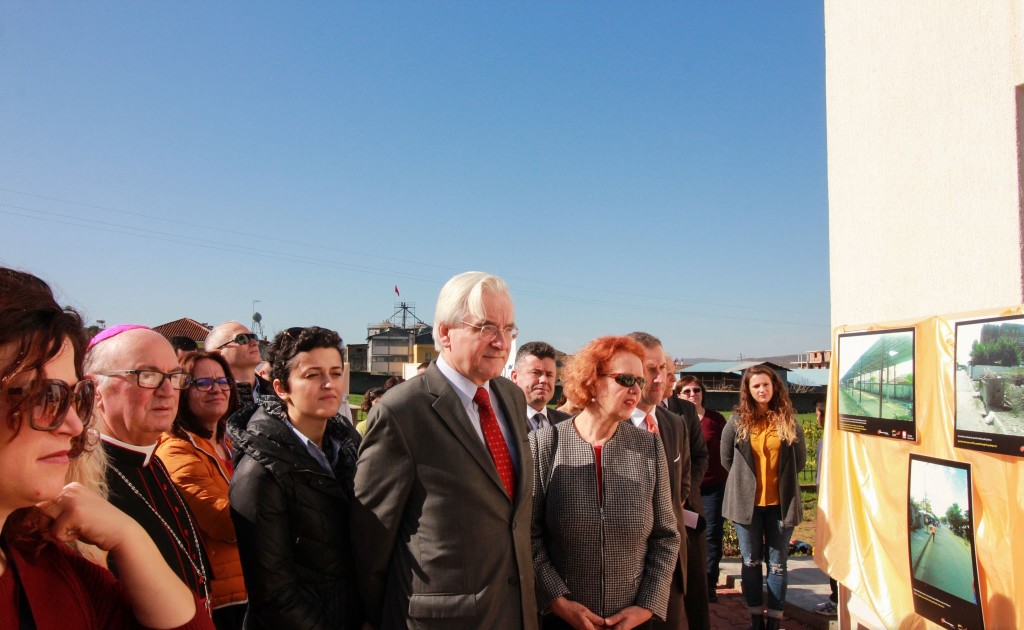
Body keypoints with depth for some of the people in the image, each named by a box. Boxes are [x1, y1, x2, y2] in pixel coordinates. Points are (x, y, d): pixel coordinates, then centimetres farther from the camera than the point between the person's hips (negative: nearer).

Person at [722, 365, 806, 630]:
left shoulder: (788, 421, -1)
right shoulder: (738, 421, -4)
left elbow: (799, 460, 10)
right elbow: (727, 459, 7)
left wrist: (782, 479, 9)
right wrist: (745, 480, 8)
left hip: (780, 502, 0)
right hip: (747, 502, 0)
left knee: (777, 563, 8)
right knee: (751, 562, 9)